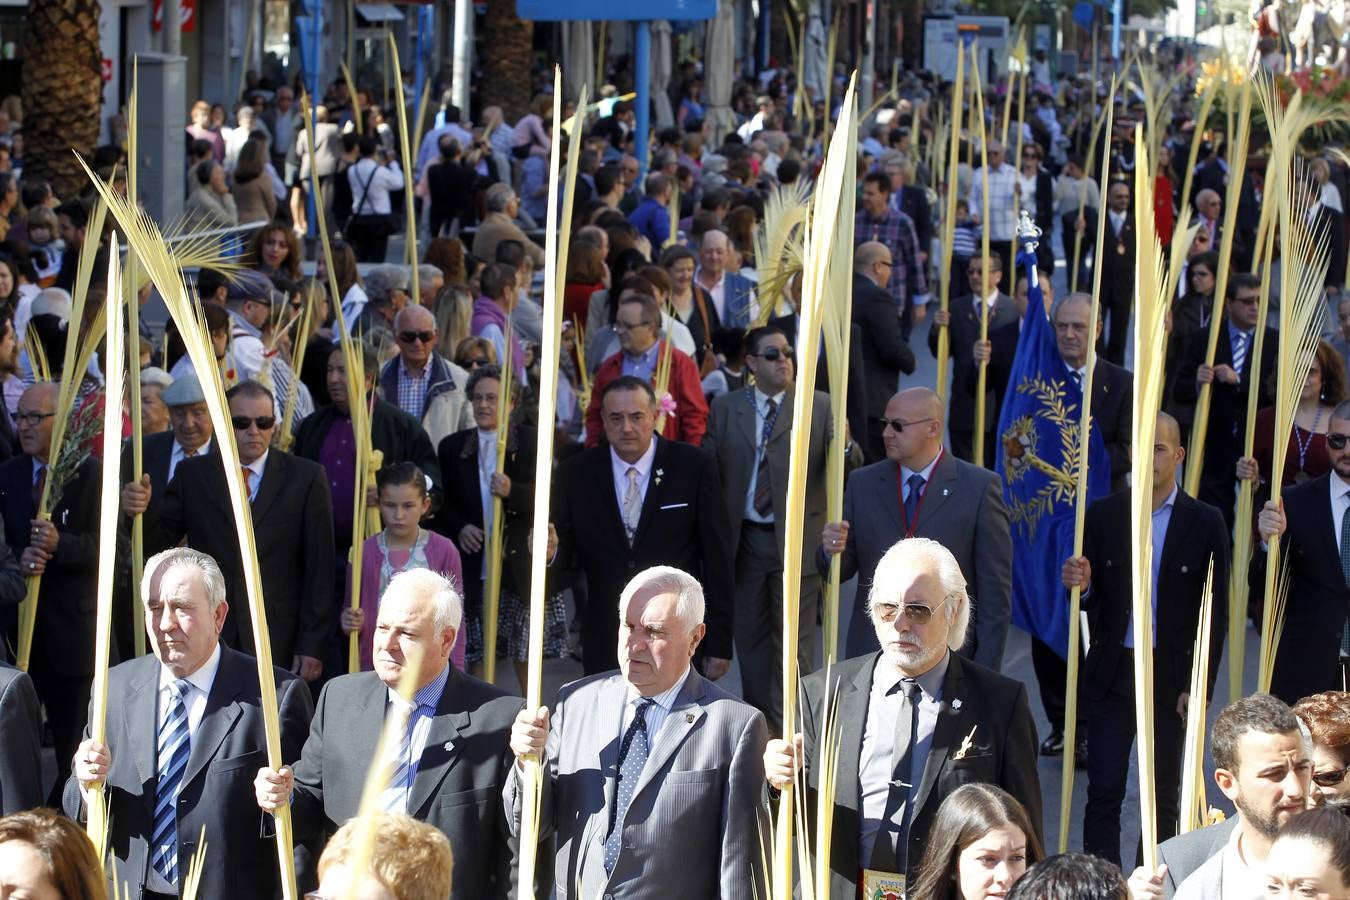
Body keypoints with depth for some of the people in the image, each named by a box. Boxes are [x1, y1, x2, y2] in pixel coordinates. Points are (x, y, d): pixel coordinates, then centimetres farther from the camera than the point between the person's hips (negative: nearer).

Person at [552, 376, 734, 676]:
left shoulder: (695, 468, -5)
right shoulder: (575, 474, 1)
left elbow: (717, 558, -3)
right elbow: (564, 556, 4)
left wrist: (720, 643, -4)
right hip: (606, 648, 2)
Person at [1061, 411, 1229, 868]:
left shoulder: (1204, 522, -1)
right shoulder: (1102, 515, 2)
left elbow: (1216, 612, 0)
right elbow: (1091, 599, 6)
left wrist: (1201, 686, -5)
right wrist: (1080, 585, -18)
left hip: (1170, 676, -1)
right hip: (1111, 673, 1)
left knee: (1163, 795, 7)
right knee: (1104, 793, -1)